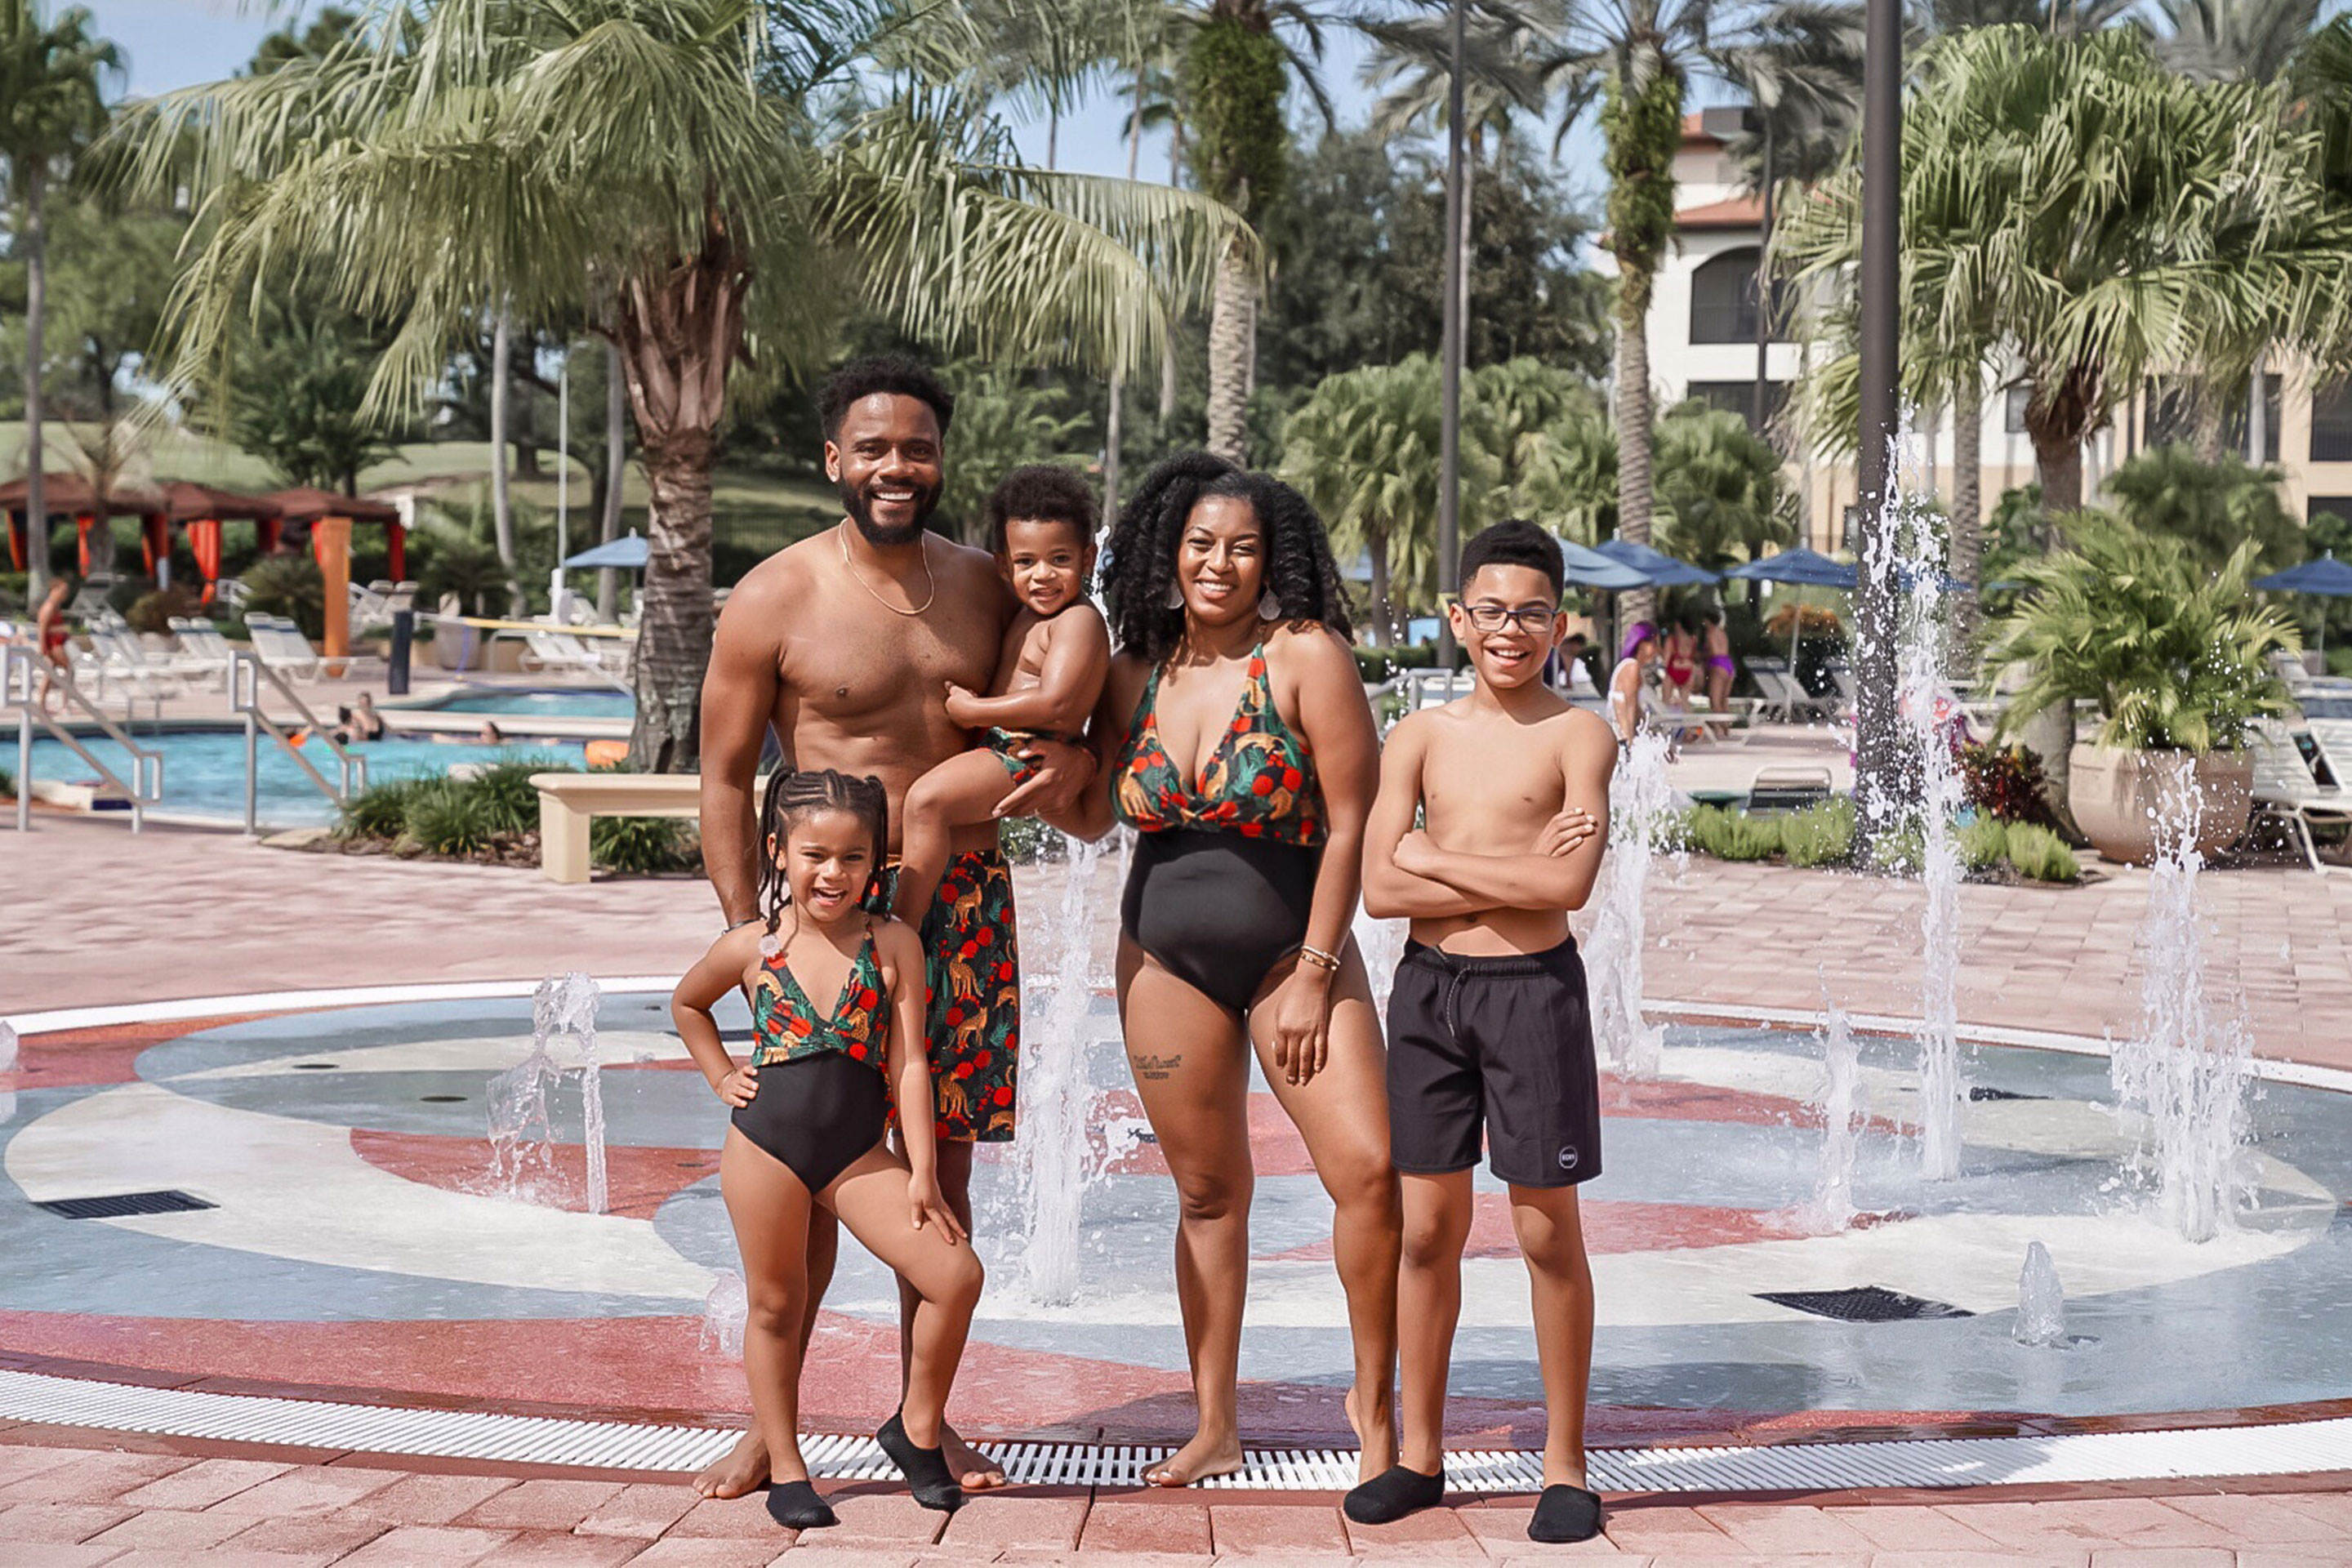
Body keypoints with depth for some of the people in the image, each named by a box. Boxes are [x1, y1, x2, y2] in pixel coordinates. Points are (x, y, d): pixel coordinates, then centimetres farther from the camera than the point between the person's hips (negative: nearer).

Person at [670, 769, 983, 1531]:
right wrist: (722, 1076, 11)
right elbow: (687, 1003, 23)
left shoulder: (893, 944, -1)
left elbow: (908, 1062, -3)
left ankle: (917, 1431, 9)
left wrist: (922, 1171, -7)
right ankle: (786, 1467, 21)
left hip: (859, 1149, 0)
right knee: (775, 1304, 7)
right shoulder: (752, 947, 2)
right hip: (766, 1144, 0)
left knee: (957, 1274, -11)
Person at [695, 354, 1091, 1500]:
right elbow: (725, 776, -2)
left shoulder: (983, 587, 8)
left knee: (941, 1169, 8)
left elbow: (1058, 711, 20)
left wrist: (1072, 760, -5)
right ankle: (770, 1425, 9)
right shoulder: (773, 599, -4)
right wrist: (745, 931, -9)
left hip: (965, 906, 4)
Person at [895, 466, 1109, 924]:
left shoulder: (1079, 620, -13)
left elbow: (1054, 703, -24)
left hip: (1033, 760, -11)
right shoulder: (1026, 618, 17)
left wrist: (970, 710, -16)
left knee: (927, 798, -26)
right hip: (1000, 749, 11)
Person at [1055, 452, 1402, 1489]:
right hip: (1167, 962, 3)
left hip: (1293, 952, -3)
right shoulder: (1136, 674, 4)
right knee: (1208, 1192, 9)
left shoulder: (1306, 656, -9)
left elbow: (1348, 824, -10)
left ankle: (1374, 1401, 3)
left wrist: (1315, 976, -12)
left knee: (1366, 1168, -16)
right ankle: (1213, 1427, 18)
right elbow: (1092, 814, 11)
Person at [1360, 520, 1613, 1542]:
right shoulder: (1421, 738, 6)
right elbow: (1379, 890, -3)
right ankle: (1420, 1454, 21)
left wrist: (1434, 857, -10)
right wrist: (1513, 873, -11)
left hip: (1532, 987, -3)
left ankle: (1565, 1466, 13)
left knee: (1549, 1231, 2)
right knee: (1428, 1228, 9)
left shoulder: (1577, 736, -3)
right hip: (1428, 987, 3)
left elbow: (1570, 883, -17)